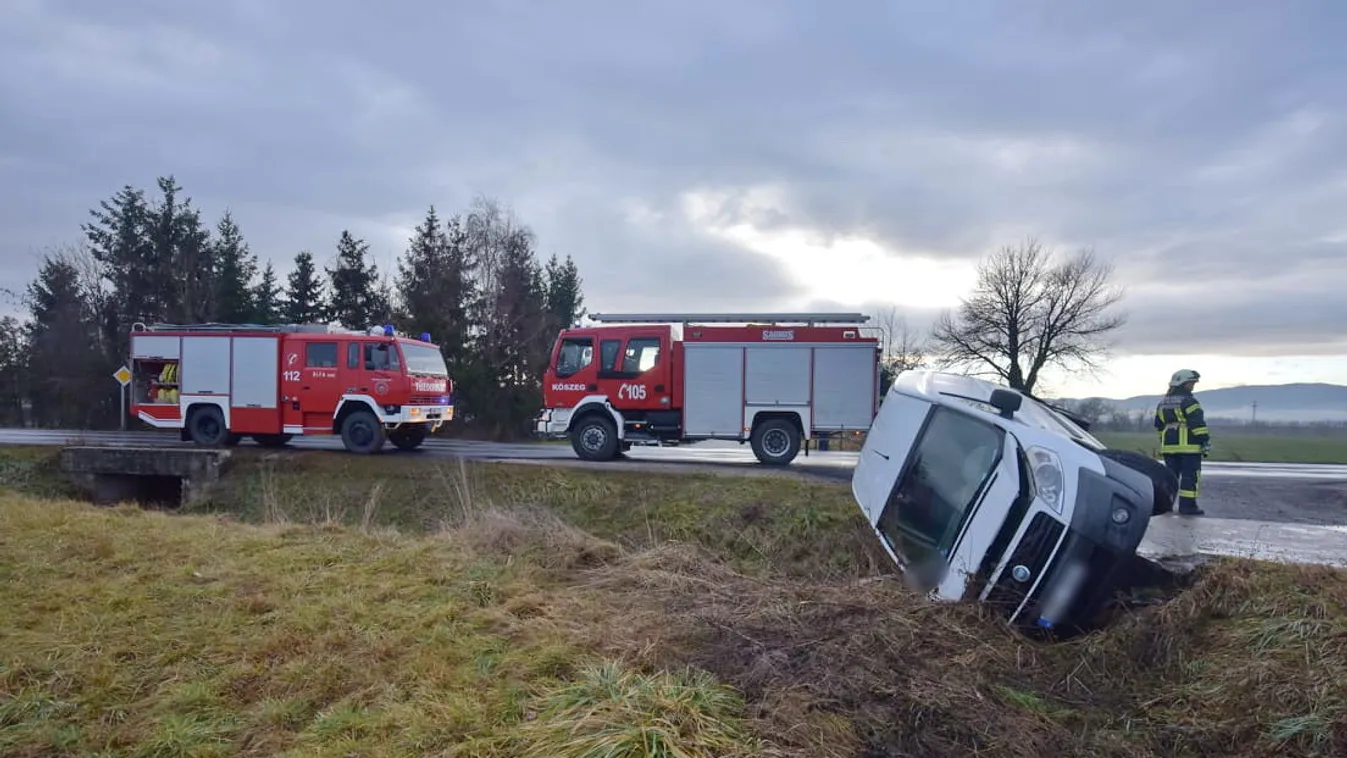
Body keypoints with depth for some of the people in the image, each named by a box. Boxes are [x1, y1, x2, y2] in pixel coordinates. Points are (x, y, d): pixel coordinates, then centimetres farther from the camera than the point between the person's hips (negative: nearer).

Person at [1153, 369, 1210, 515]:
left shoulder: (1162, 403, 15)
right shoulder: (1188, 401, -10)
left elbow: (1159, 425, 20)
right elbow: (1199, 424, -15)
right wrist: (1206, 442, -12)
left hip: (1169, 446, 7)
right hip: (1189, 446, -7)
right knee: (1190, 476, -2)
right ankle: (1187, 506, -4)